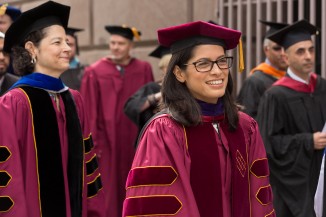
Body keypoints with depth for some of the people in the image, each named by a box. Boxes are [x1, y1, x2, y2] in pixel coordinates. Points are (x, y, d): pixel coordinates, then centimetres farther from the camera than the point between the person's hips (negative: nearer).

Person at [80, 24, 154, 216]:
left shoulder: (144, 69, 5)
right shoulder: (95, 72, -2)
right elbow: (89, 111, -4)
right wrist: (92, 142, -9)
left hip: (135, 141, 2)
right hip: (106, 141, -2)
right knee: (108, 193, 0)